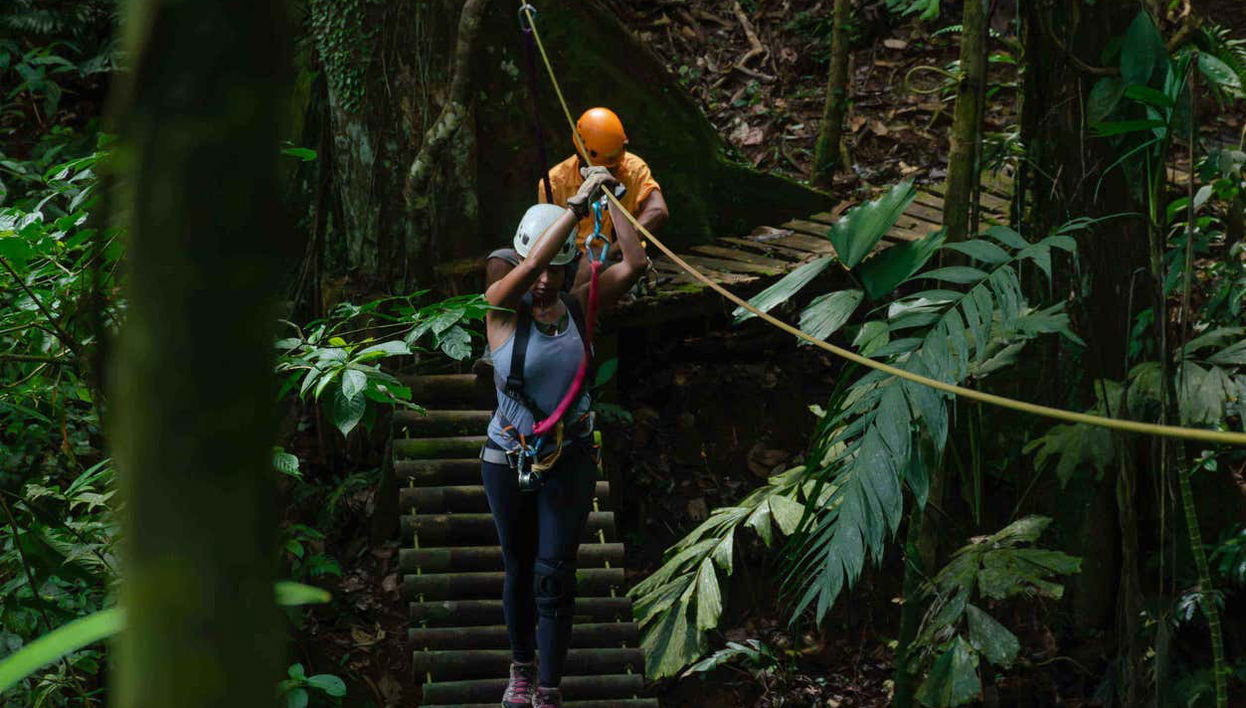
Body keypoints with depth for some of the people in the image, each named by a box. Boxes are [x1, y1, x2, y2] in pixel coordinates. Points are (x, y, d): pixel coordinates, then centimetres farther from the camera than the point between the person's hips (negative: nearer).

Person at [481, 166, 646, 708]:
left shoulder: (578, 307, -3)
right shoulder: (501, 308, -10)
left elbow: (635, 263, -11)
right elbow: (532, 262, -28)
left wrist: (609, 197, -14)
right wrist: (579, 202, -25)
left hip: (570, 460, 0)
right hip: (508, 459, 0)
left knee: (553, 576, -5)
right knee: (519, 572, 14)